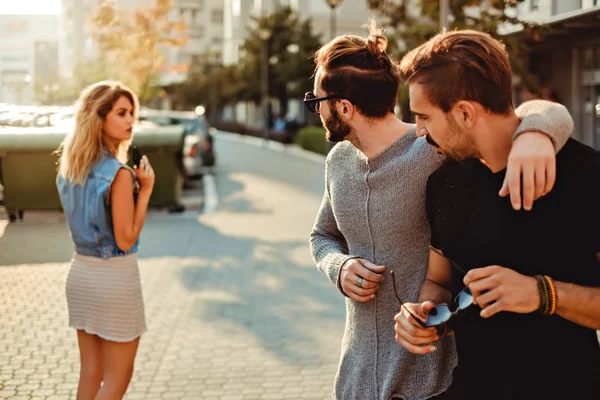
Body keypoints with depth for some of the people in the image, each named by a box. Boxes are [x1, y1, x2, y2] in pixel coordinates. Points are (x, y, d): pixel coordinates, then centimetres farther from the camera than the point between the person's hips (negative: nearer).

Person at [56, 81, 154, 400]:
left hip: (80, 272, 7)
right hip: (115, 277, -7)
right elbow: (125, 240, -19)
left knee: (90, 373, 16)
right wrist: (145, 190, -15)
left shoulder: (69, 167, 4)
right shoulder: (118, 173, -21)